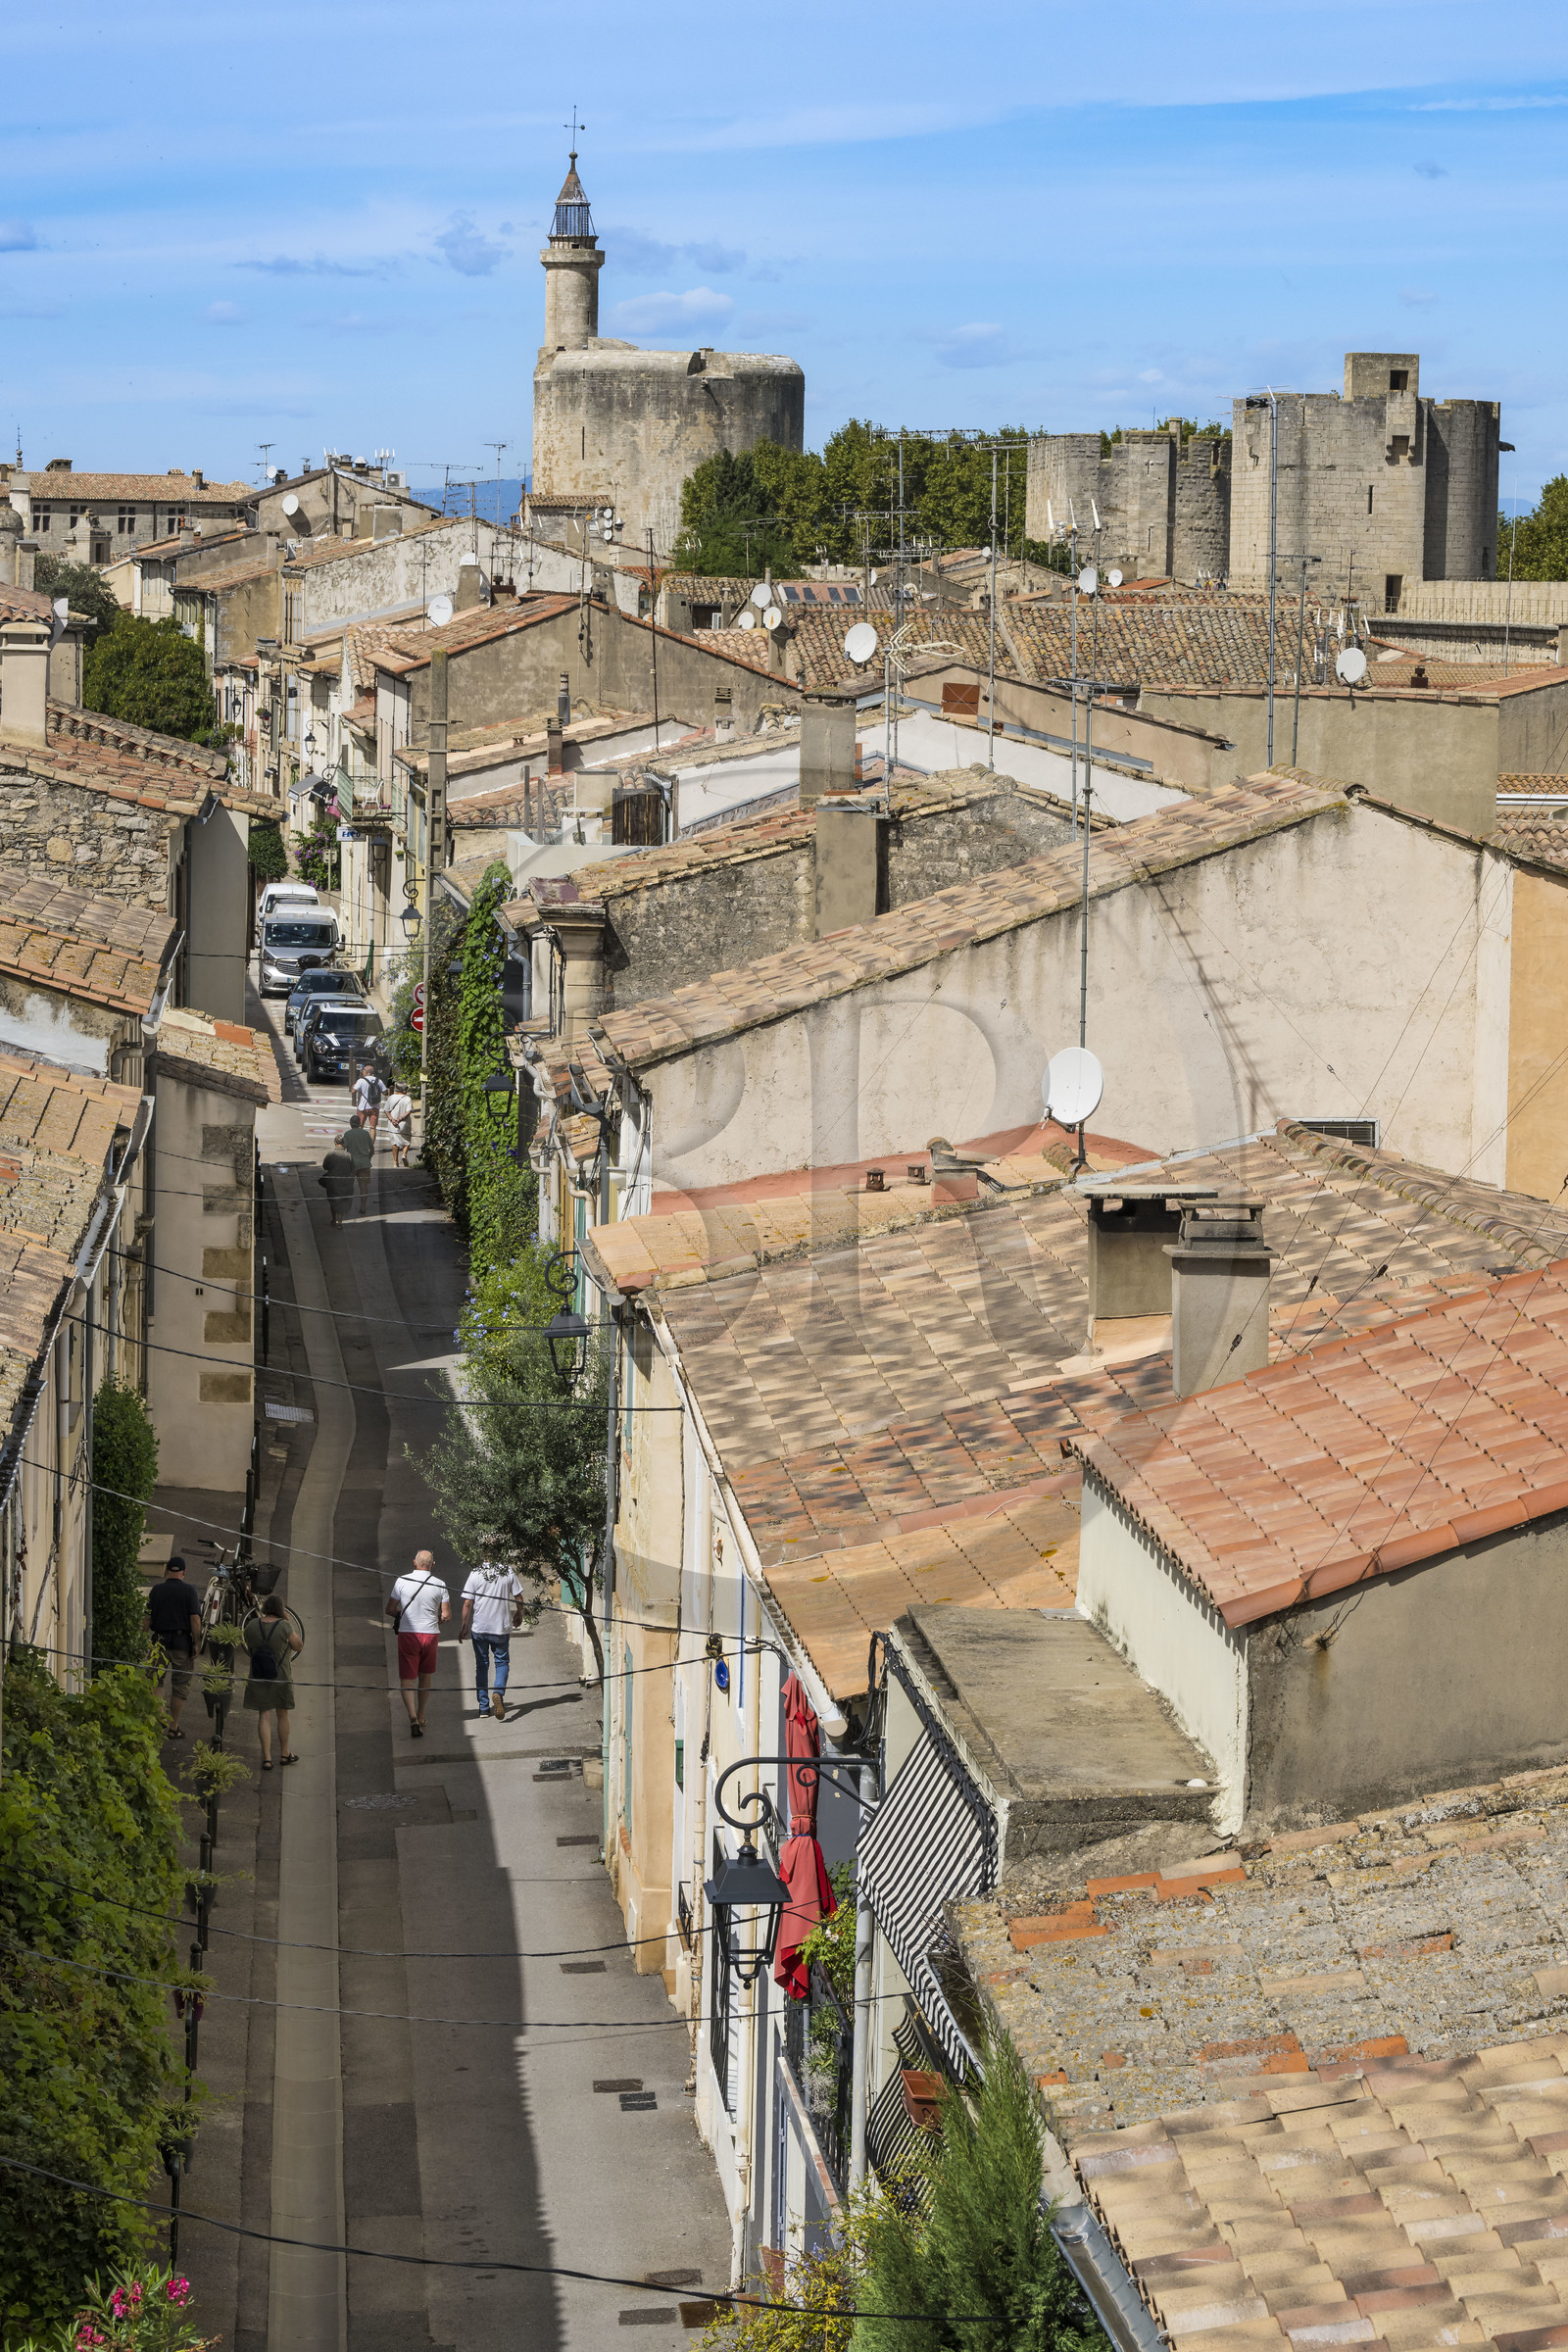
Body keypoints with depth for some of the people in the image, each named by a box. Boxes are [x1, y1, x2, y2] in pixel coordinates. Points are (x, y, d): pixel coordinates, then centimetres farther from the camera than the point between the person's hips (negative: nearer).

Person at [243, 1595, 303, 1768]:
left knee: (264, 1717, 5)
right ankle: (284, 1754, 29)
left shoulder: (252, 1625, -6)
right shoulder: (284, 1627, -16)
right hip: (280, 1676, -2)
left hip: (258, 1678, 2)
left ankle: (267, 1758, -1)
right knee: (282, 1715, 16)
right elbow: (298, 1646, -4)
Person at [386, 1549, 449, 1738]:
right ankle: (421, 1716, 29)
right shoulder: (439, 1585, -2)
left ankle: (413, 1717, -20)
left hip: (407, 1635, -2)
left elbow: (390, 1610, 2)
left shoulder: (402, 1581, -3)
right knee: (425, 1677, 20)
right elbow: (446, 1615, -1)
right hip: (431, 1634, 2)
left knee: (407, 1679, -1)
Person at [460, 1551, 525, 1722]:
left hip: (479, 1628, 0)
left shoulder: (476, 1574, -9)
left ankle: (484, 1707, 15)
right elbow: (518, 1597, 1)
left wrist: (464, 1626, 1)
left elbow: (467, 1603, -9)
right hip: (501, 1627, 0)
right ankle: (499, 1692, -17)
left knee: (482, 1665, 12)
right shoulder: (508, 1573, -5)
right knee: (502, 1662, 11)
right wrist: (519, 1614, 20)